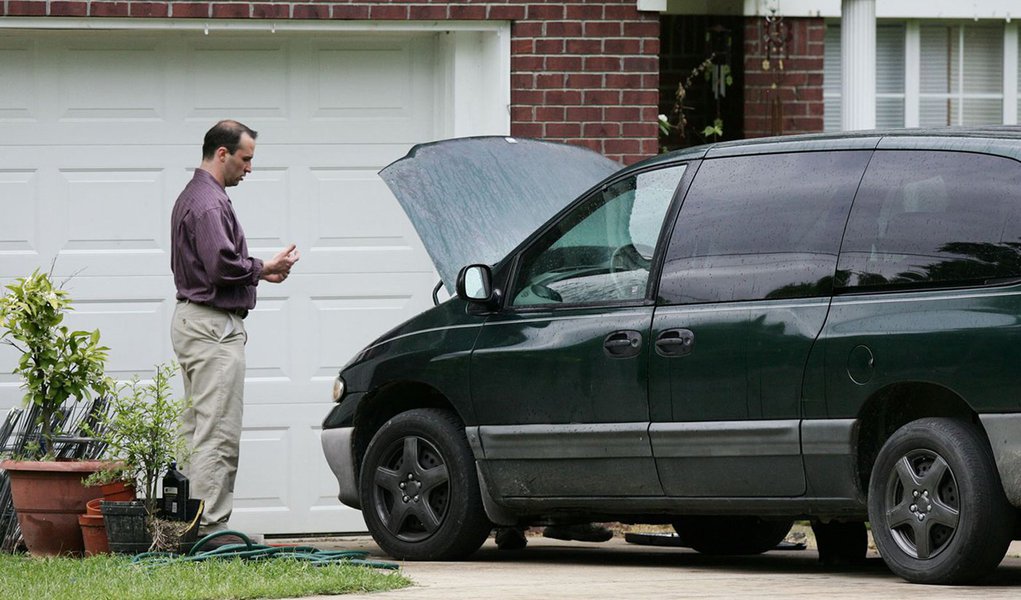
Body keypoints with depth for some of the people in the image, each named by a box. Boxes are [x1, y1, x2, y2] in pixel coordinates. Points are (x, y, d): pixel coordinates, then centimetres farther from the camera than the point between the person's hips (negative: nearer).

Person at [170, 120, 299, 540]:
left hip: (193, 320, 11)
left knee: (196, 429, 12)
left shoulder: (194, 197, 19)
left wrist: (258, 271, 11)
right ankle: (211, 526, -13)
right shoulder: (209, 203, -16)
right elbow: (223, 265, -26)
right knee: (218, 431, -11)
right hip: (213, 326, -11)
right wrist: (265, 269, -11)